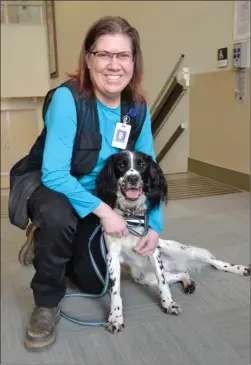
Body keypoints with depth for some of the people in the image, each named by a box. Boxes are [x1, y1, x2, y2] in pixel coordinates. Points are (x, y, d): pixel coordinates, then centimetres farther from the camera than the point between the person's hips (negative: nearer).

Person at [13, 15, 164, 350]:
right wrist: (104, 211, -34)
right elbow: (54, 174, -33)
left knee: (95, 282, 10)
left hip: (98, 199, 5)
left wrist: (155, 224, -12)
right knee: (58, 216, -42)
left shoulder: (137, 108, -13)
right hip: (50, 190, -5)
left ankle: (54, 248, 41)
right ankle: (46, 303, -13)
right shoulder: (67, 98, -29)